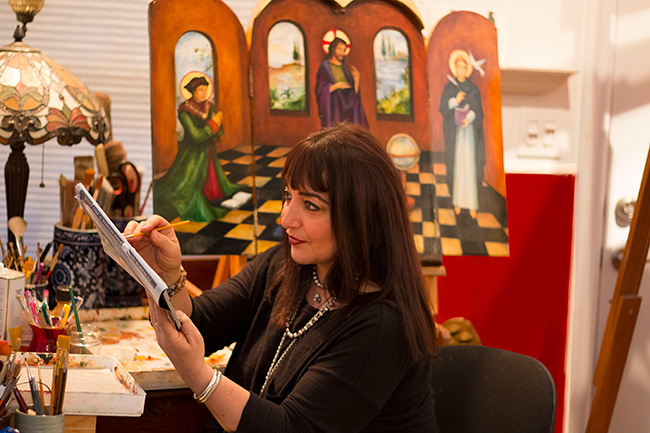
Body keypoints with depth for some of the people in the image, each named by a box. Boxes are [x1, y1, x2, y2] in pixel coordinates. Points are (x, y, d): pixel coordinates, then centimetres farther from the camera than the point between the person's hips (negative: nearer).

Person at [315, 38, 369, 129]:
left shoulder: (345, 68, 16)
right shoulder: (324, 67, 1)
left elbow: (354, 92, 14)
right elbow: (320, 90, -7)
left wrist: (356, 80, -4)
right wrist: (336, 86, -18)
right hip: (332, 107, -5)